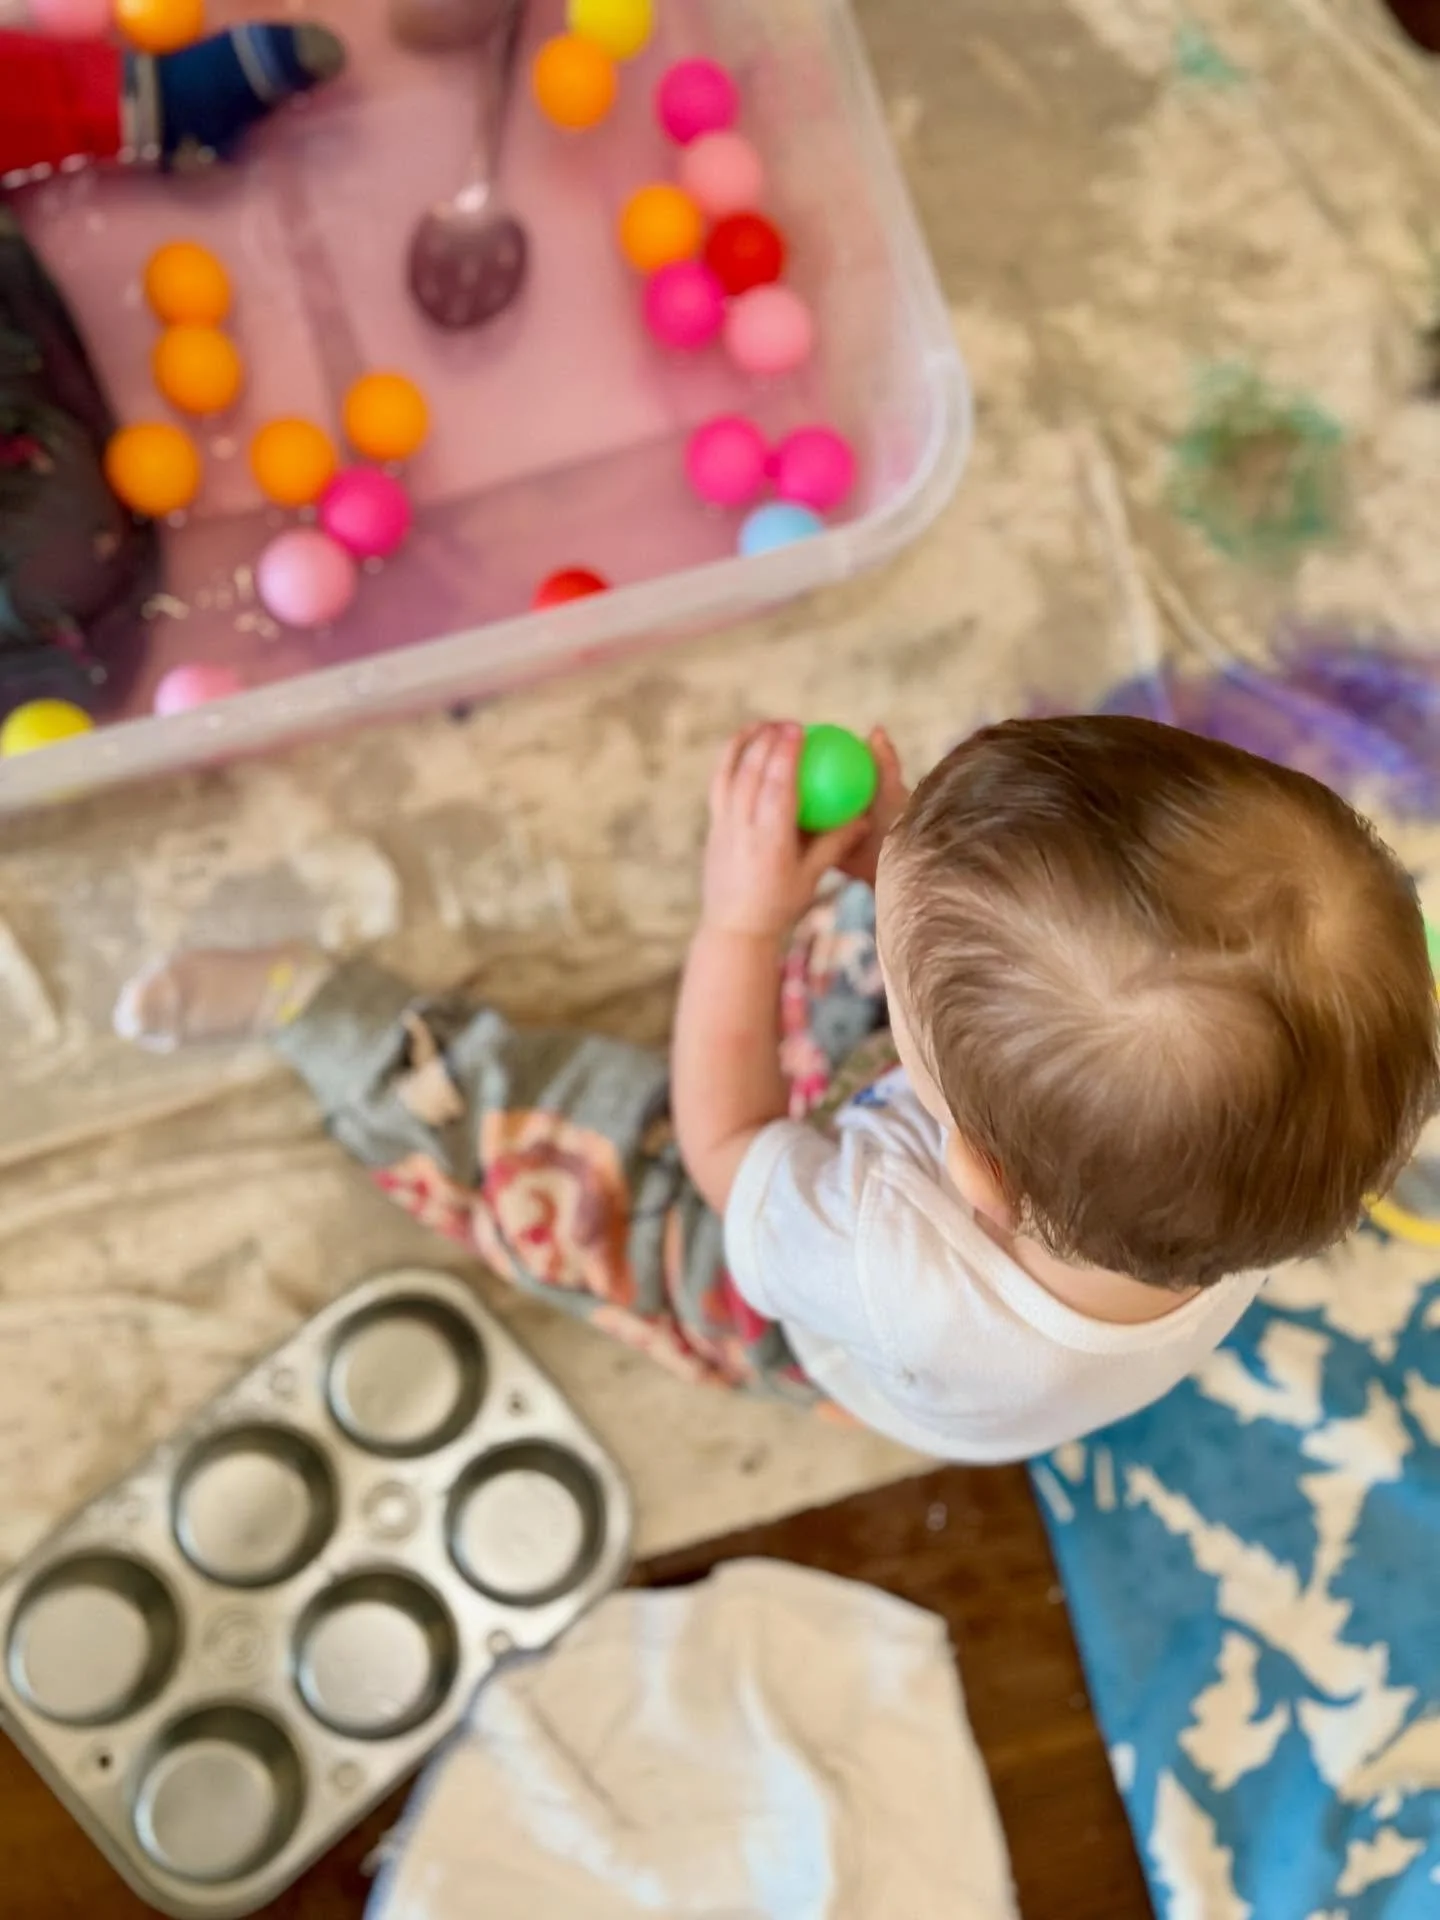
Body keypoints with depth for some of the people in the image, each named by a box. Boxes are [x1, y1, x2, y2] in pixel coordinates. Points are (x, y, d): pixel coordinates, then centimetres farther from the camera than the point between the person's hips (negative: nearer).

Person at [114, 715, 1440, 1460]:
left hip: (822, 1342, -3)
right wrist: (916, 873, -29)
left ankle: (305, 1004, 23)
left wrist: (743, 918, -25)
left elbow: (722, 1146, -26)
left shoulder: (893, 1270, -50)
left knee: (497, 1124, -1)